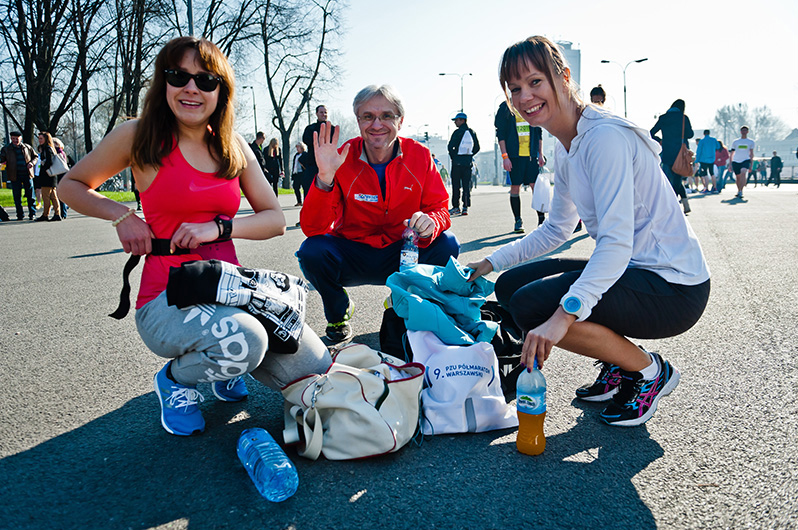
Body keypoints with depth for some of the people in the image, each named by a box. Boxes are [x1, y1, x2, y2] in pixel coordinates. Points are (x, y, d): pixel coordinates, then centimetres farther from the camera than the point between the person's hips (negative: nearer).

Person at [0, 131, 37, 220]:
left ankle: (32, 214, 8)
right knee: (17, 196, 3)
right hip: (15, 176, 0)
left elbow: (35, 156, 18)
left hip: (27, 174, 0)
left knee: (31, 196, 0)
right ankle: (20, 215, 12)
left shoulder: (27, 147, 9)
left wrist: (32, 163, -2)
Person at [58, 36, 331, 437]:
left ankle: (222, 361, 20)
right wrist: (121, 215, -7)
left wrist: (218, 228, -12)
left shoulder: (234, 147, 7)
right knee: (243, 344, -36)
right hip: (166, 298, -4)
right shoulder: (139, 137, -2)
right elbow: (70, 186, 11)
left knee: (316, 369, -7)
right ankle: (175, 377, 0)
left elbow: (275, 220, 5)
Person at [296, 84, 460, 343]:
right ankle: (338, 312, 5)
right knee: (312, 251, -28)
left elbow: (439, 207, -4)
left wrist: (430, 222, -30)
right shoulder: (342, 159, -14)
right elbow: (312, 228, -20)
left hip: (403, 256, 2)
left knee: (447, 245, -22)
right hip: (352, 258, -1)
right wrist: (325, 177, -36)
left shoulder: (419, 155, -8)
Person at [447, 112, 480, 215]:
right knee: (467, 185, 5)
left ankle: (456, 207, 3)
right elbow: (477, 148, 12)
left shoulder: (457, 132, -8)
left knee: (456, 185, 1)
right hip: (468, 162, 5)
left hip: (457, 161, -5)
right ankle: (465, 208, 1)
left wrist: (453, 157, 2)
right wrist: (469, 155, 16)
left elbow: (450, 146, -12)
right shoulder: (472, 133, 9)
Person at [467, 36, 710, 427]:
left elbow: (616, 243, -29)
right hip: (627, 270, 9)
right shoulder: (565, 148, 9)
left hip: (673, 286, -9)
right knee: (510, 286, 6)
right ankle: (619, 366, 13)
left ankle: (650, 372, -2)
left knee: (530, 306, -24)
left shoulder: (605, 137, -19)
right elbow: (556, 229, 20)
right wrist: (492, 262, 16)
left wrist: (564, 314, -41)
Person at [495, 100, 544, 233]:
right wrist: (504, 156, -9)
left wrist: (540, 154, 10)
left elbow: (539, 133, 17)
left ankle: (541, 218, 3)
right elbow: (501, 133, -1)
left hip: (531, 155, 2)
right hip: (514, 155, -2)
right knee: (515, 187, 1)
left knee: (536, 185, -3)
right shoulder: (506, 107, 2)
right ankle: (518, 221, 10)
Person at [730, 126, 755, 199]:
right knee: (738, 177, 8)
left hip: (746, 160, -2)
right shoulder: (735, 142, 10)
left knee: (743, 173, -27)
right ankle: (739, 191, 30)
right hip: (736, 161, 2)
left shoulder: (751, 142, 8)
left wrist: (751, 164, 1)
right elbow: (732, 154, 12)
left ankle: (740, 192, -31)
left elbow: (751, 153, 8)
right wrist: (730, 164, 7)